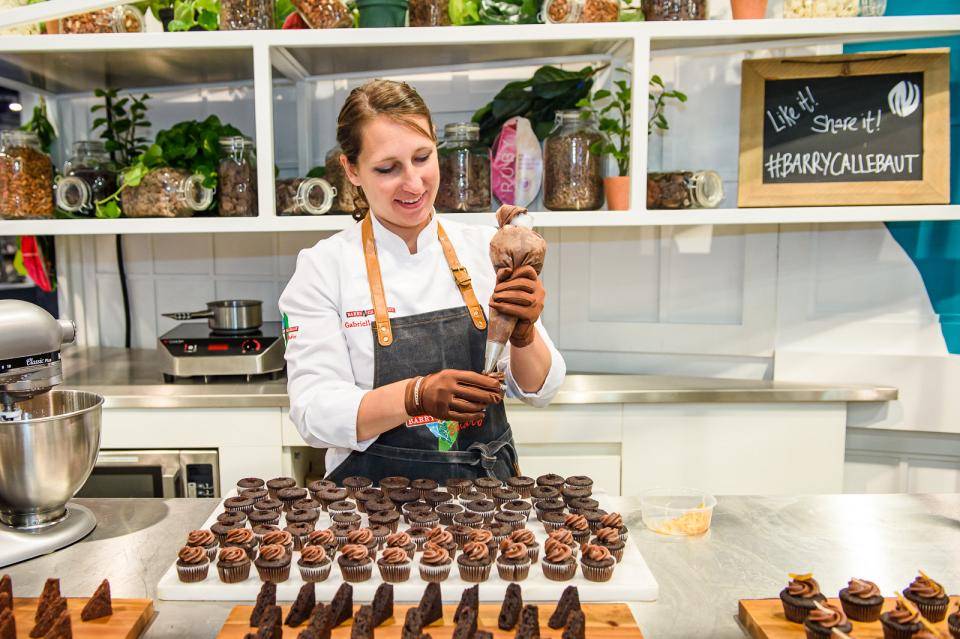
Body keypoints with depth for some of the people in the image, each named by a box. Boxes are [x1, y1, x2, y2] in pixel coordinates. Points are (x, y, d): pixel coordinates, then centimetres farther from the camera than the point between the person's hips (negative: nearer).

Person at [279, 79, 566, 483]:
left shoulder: (485, 248, 1)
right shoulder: (323, 266, -6)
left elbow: (539, 390, 1)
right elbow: (315, 415, -13)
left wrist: (523, 333, -19)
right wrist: (419, 394, -29)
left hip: (487, 481, 3)